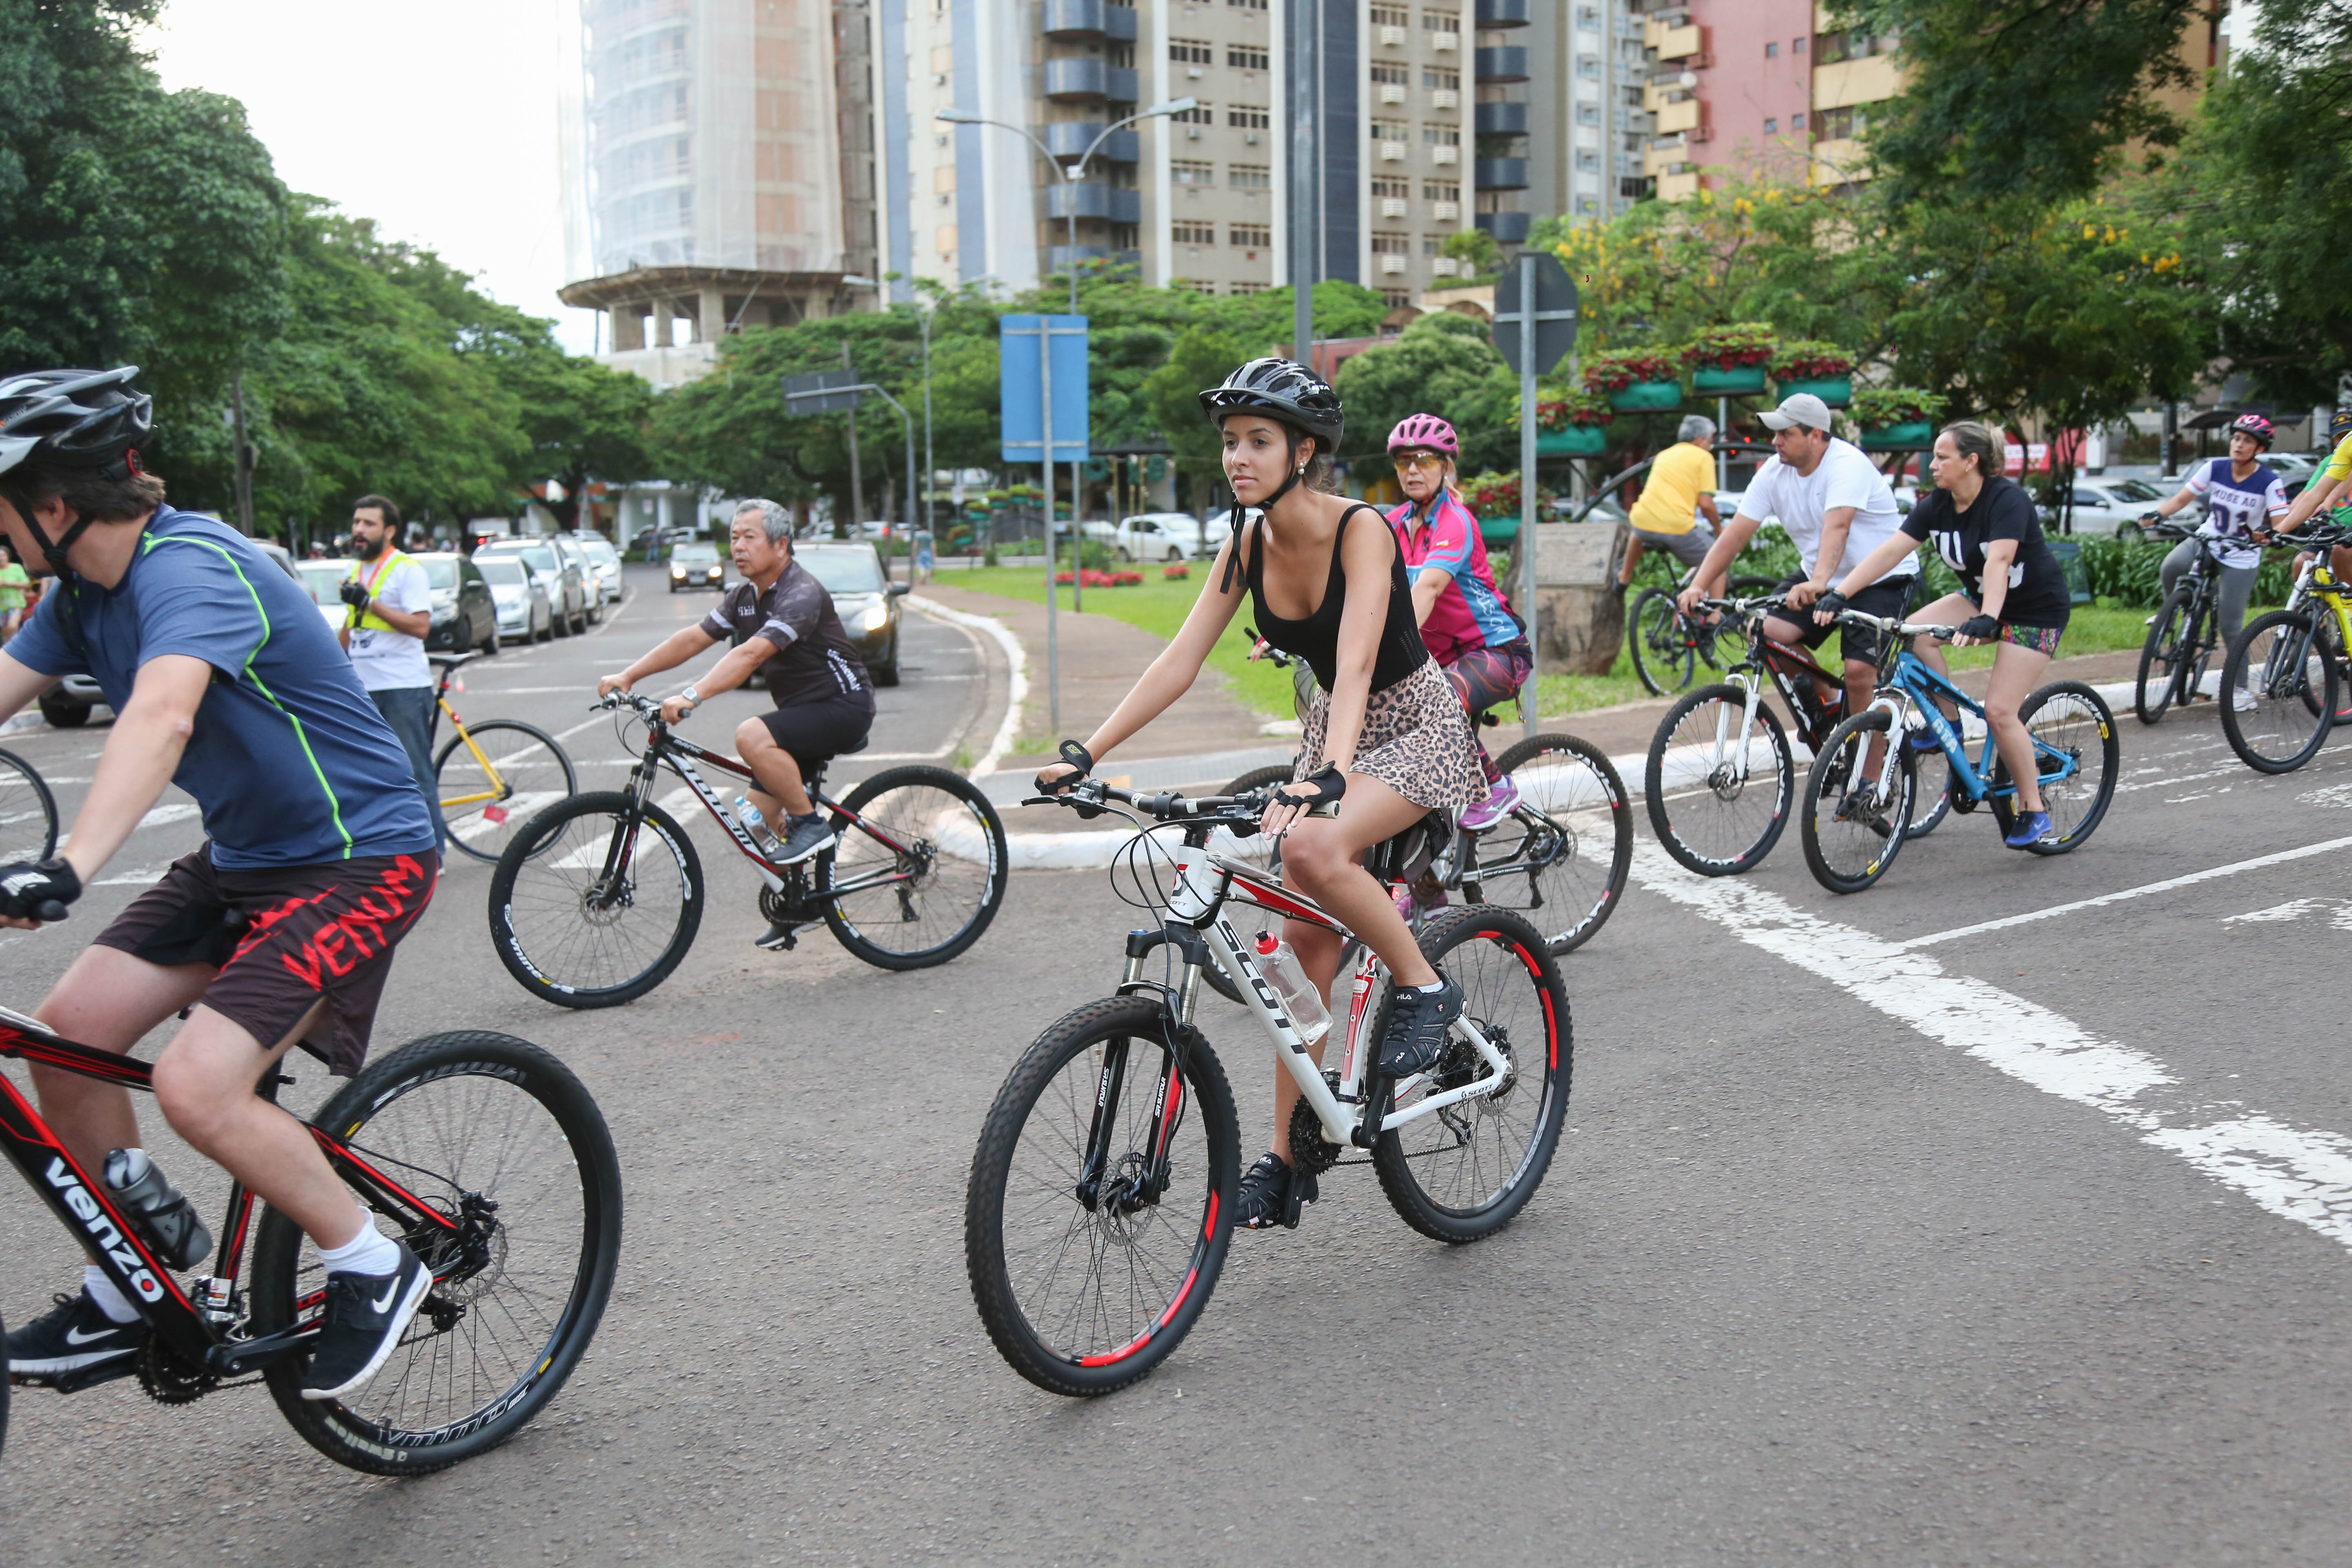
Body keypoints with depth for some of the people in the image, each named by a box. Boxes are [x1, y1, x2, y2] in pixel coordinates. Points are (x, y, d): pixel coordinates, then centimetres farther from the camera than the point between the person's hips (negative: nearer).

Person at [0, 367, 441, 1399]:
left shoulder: (189, 569, -24)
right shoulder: (86, 593, 5)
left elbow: (161, 717, -42)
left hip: (358, 860, -9)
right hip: (243, 859, 9)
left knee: (197, 1086, -21)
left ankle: (373, 1267, 1)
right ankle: (129, 1296, 16)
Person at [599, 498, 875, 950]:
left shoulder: (802, 594, -22)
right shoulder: (744, 597, 7)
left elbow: (752, 654, -35)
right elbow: (692, 639, 6)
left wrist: (692, 697, -45)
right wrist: (628, 676, -3)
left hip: (842, 707, -9)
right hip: (801, 709, 9)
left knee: (752, 736, -32)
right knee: (756, 817, 3)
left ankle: (810, 823, -16)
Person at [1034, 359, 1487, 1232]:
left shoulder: (1360, 530, -23)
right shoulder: (1248, 546, -4)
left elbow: (1356, 661, -36)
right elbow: (1181, 659, -9)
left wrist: (1328, 774, -51)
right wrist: (1088, 752, -18)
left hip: (1418, 728, -6)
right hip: (1333, 728, 6)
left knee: (1314, 848, -34)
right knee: (1306, 938, -1)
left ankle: (1424, 988, -10)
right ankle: (1287, 1158, 6)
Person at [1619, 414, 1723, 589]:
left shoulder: (1664, 455, 24)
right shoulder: (1703, 457, 5)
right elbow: (1706, 504, -3)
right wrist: (1718, 528, 13)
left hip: (1644, 521, 6)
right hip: (1679, 527, -6)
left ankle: (1624, 578, 49)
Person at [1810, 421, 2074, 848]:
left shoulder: (2007, 499, -25)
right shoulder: (1937, 505, -6)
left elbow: (1998, 560, -40)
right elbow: (1890, 551, -15)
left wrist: (1987, 619, -55)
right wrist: (1839, 594, -26)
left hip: (2036, 610, -6)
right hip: (1978, 598, 6)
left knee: (1999, 711, -15)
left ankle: (2033, 812, 0)